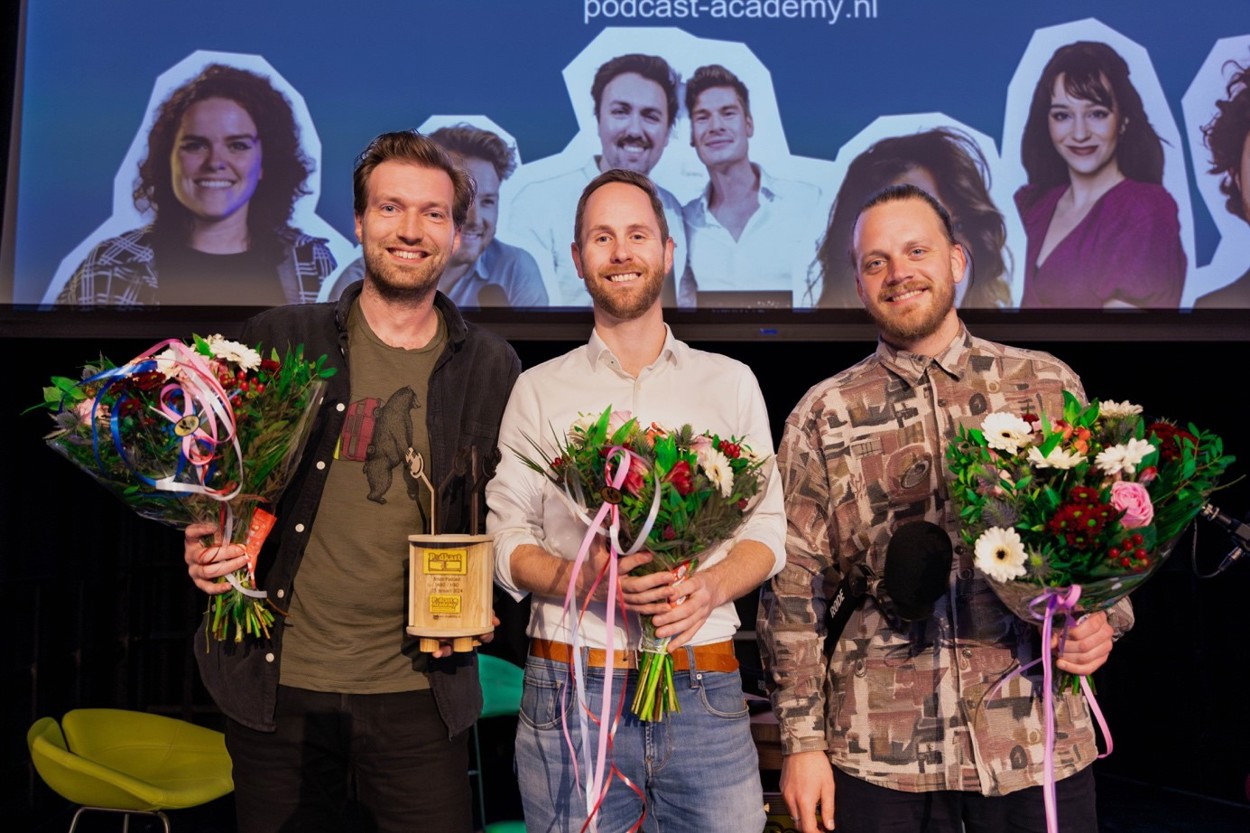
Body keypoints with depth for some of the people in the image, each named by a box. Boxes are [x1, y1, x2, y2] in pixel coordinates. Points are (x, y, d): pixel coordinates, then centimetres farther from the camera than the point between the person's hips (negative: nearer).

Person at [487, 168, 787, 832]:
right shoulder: (539, 390, 8)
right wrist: (583, 578, -16)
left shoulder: (730, 382, 11)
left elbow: (768, 524, 9)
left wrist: (711, 585, -11)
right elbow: (505, 539, 4)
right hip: (569, 688, -1)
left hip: (704, 692, 1)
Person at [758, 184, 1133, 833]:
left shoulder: (1048, 386, 5)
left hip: (1039, 740, 1)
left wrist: (1104, 619, -10)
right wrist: (802, 740, -1)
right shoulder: (822, 417, 3)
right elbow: (795, 585, 2)